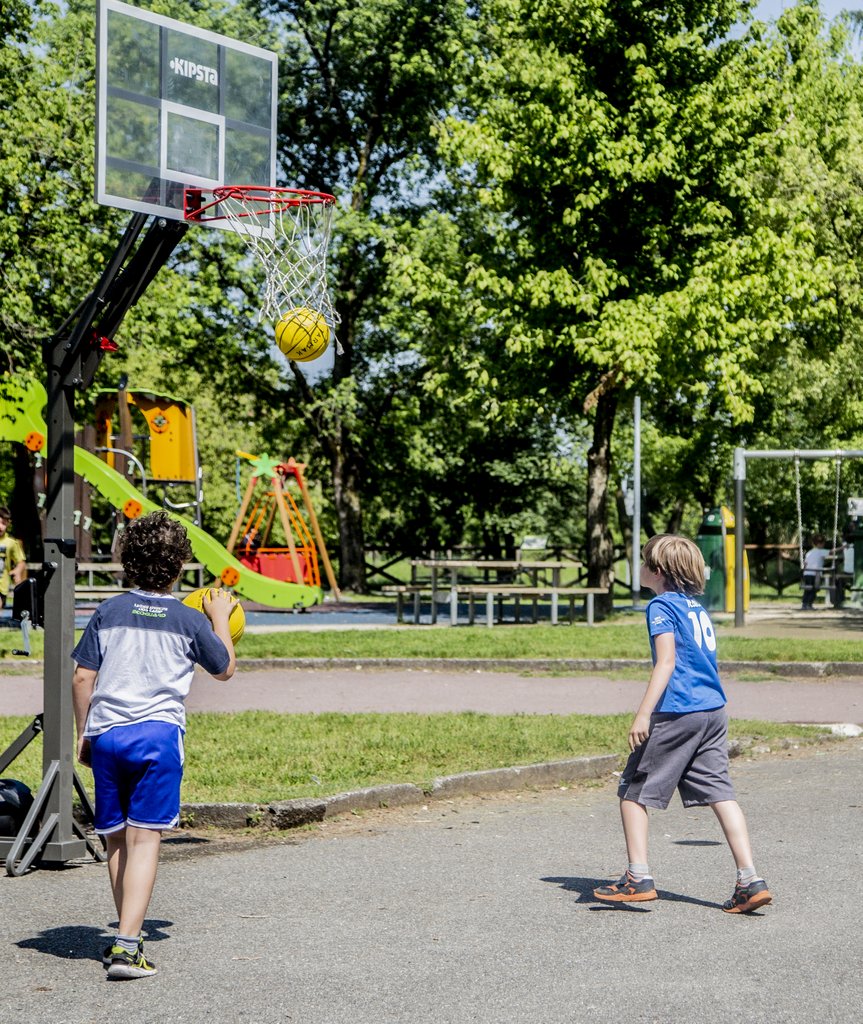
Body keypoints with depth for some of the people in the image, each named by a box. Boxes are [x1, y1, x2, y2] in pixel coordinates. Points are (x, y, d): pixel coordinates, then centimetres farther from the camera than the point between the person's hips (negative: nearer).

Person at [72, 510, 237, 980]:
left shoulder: (108, 612, 7)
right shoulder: (190, 621, 3)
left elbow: (82, 678, 7)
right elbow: (225, 668, 19)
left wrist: (83, 733, 18)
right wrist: (220, 618, 33)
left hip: (105, 734, 3)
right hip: (158, 734, -3)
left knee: (116, 840, 14)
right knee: (145, 839, -6)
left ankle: (128, 935, 25)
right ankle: (126, 945, -17)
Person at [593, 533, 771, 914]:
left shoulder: (662, 606, -6)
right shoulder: (697, 607, 18)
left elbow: (667, 660, -16)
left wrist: (643, 714, -20)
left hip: (677, 712, -8)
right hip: (714, 711, 8)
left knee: (633, 790, 5)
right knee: (719, 792, 5)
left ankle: (638, 878, 4)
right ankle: (749, 881, -3)